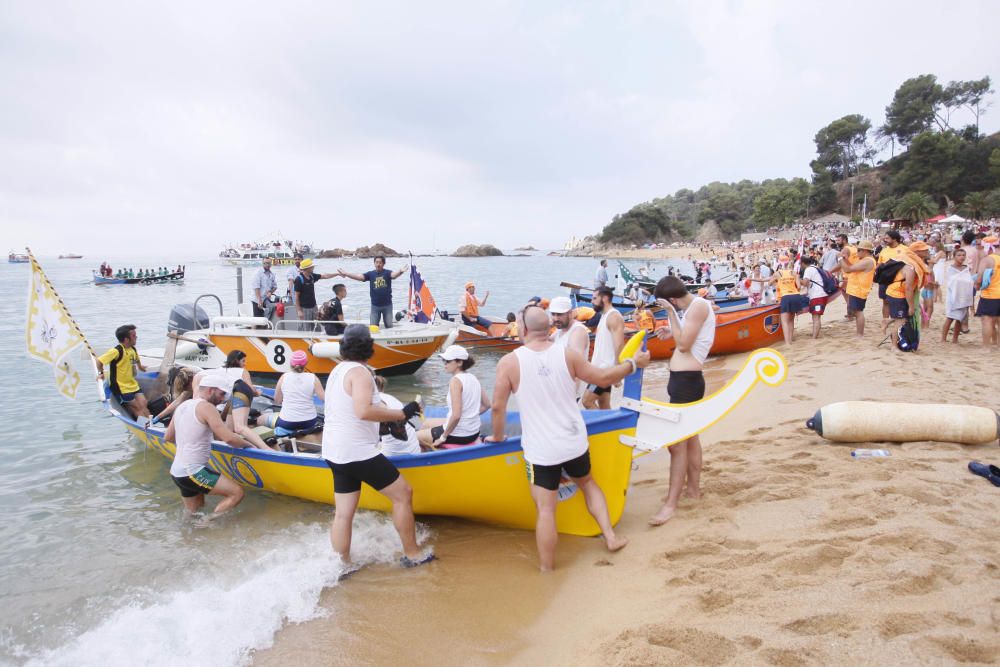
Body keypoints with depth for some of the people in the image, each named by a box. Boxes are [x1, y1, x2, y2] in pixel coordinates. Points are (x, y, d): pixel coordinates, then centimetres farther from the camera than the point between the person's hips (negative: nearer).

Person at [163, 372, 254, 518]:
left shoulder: (182, 406, 12)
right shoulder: (206, 407, -13)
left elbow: (168, 437, 23)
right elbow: (229, 438, -20)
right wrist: (247, 444, -3)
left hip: (177, 472, 9)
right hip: (193, 473, -9)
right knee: (237, 492, -12)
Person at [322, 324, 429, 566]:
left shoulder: (338, 370, 14)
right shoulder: (359, 372, -15)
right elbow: (364, 411, -30)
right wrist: (402, 414, -23)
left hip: (335, 453, 10)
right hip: (358, 452, -9)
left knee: (343, 513, 14)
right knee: (403, 494, 1)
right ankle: (412, 554, 9)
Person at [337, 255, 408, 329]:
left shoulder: (387, 273, -6)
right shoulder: (370, 274, 1)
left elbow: (394, 275, -27)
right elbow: (359, 277, -8)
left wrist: (400, 272, -51)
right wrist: (345, 274, -21)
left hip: (387, 305, -2)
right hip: (375, 305, 2)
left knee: (389, 326, 9)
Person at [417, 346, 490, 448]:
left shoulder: (455, 380, -20)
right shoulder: (473, 378, 4)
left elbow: (456, 415, -26)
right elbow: (486, 405, 11)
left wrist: (443, 436, -15)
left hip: (458, 435, -8)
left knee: (416, 437, 13)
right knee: (426, 424, 29)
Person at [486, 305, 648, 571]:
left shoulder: (509, 362, -12)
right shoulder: (568, 355, -6)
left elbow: (498, 407, -8)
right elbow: (603, 378, 3)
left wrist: (498, 436, 10)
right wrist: (633, 363, 19)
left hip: (540, 451, -3)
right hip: (575, 443, 3)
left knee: (546, 510, 3)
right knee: (587, 483, 29)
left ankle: (546, 570, 12)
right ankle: (610, 537, 29)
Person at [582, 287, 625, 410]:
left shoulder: (614, 317, -14)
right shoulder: (604, 316, 17)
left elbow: (619, 345, -21)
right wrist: (594, 365, 21)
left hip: (607, 369, -10)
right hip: (601, 368, 10)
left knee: (587, 400, -12)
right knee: (604, 406, 9)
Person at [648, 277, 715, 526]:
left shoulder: (699, 305, -15)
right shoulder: (695, 306, 14)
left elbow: (683, 345, -19)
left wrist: (671, 313, -16)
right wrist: (671, 333, 13)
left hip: (686, 380, -11)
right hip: (684, 379, 11)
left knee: (677, 442, -10)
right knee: (690, 437, 20)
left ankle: (671, 504, -7)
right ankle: (693, 487, 34)